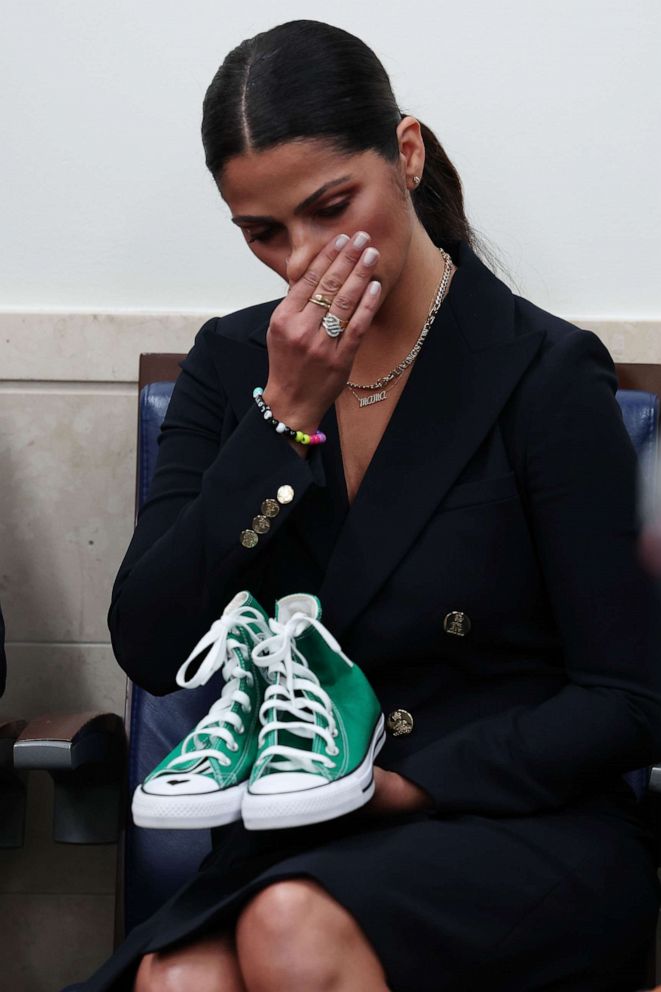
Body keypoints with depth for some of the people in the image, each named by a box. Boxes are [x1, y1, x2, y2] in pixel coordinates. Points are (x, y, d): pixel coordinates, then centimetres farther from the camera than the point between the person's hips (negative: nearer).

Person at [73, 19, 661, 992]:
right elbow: (150, 650, -4)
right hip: (297, 845, 2)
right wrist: (285, 415, -10)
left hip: (525, 828, -2)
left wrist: (408, 784, -15)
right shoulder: (231, 364, 6)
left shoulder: (546, 374, -6)